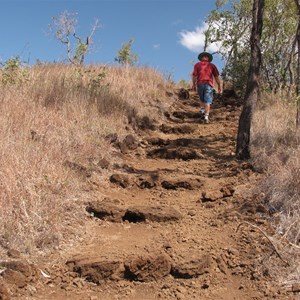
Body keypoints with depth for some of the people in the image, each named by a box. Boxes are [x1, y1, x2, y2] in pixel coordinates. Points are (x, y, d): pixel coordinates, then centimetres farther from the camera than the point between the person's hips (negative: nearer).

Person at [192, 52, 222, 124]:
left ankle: (202, 109, 8)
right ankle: (206, 116, -12)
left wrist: (194, 85, 5)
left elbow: (194, 75, -1)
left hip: (200, 84, 1)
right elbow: (216, 76, 6)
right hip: (209, 84, -1)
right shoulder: (212, 65, 10)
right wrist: (219, 86, 10)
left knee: (202, 99, 24)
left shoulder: (197, 65, 8)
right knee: (208, 101, -4)